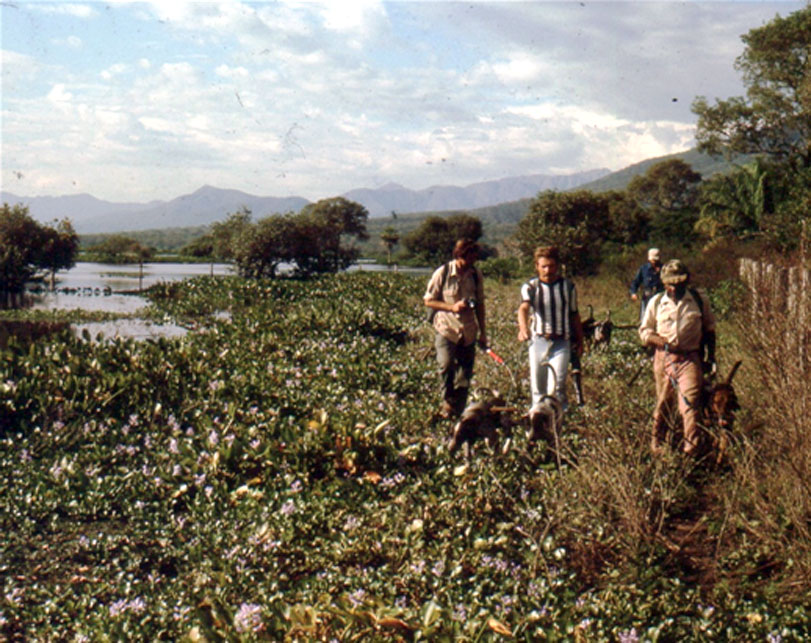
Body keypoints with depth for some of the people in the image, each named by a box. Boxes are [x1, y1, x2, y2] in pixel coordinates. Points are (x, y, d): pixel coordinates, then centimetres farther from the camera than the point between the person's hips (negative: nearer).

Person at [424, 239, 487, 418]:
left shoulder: (476, 274, 3)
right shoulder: (443, 273, -9)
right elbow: (428, 301, -3)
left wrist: (483, 333, 14)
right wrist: (452, 307, -17)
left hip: (468, 332, 4)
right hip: (446, 329, -4)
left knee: (464, 377, 7)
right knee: (446, 366, -22)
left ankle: (457, 411, 21)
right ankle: (447, 402, 1)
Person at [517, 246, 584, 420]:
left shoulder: (568, 287, 3)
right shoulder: (530, 287, -3)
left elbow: (574, 315, 14)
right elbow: (523, 308, -23)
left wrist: (580, 342, 17)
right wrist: (523, 329, -42)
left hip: (561, 342, -1)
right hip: (537, 341, 1)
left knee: (557, 386, -13)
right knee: (537, 385, 9)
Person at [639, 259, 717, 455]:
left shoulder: (699, 300, 4)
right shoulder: (656, 302, 5)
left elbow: (709, 329, 14)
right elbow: (644, 330, 10)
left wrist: (710, 357, 13)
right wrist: (661, 341, -8)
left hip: (690, 358, -2)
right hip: (664, 358, 2)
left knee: (689, 402, -13)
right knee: (662, 403, 11)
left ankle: (691, 447, -12)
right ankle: (656, 443, 26)